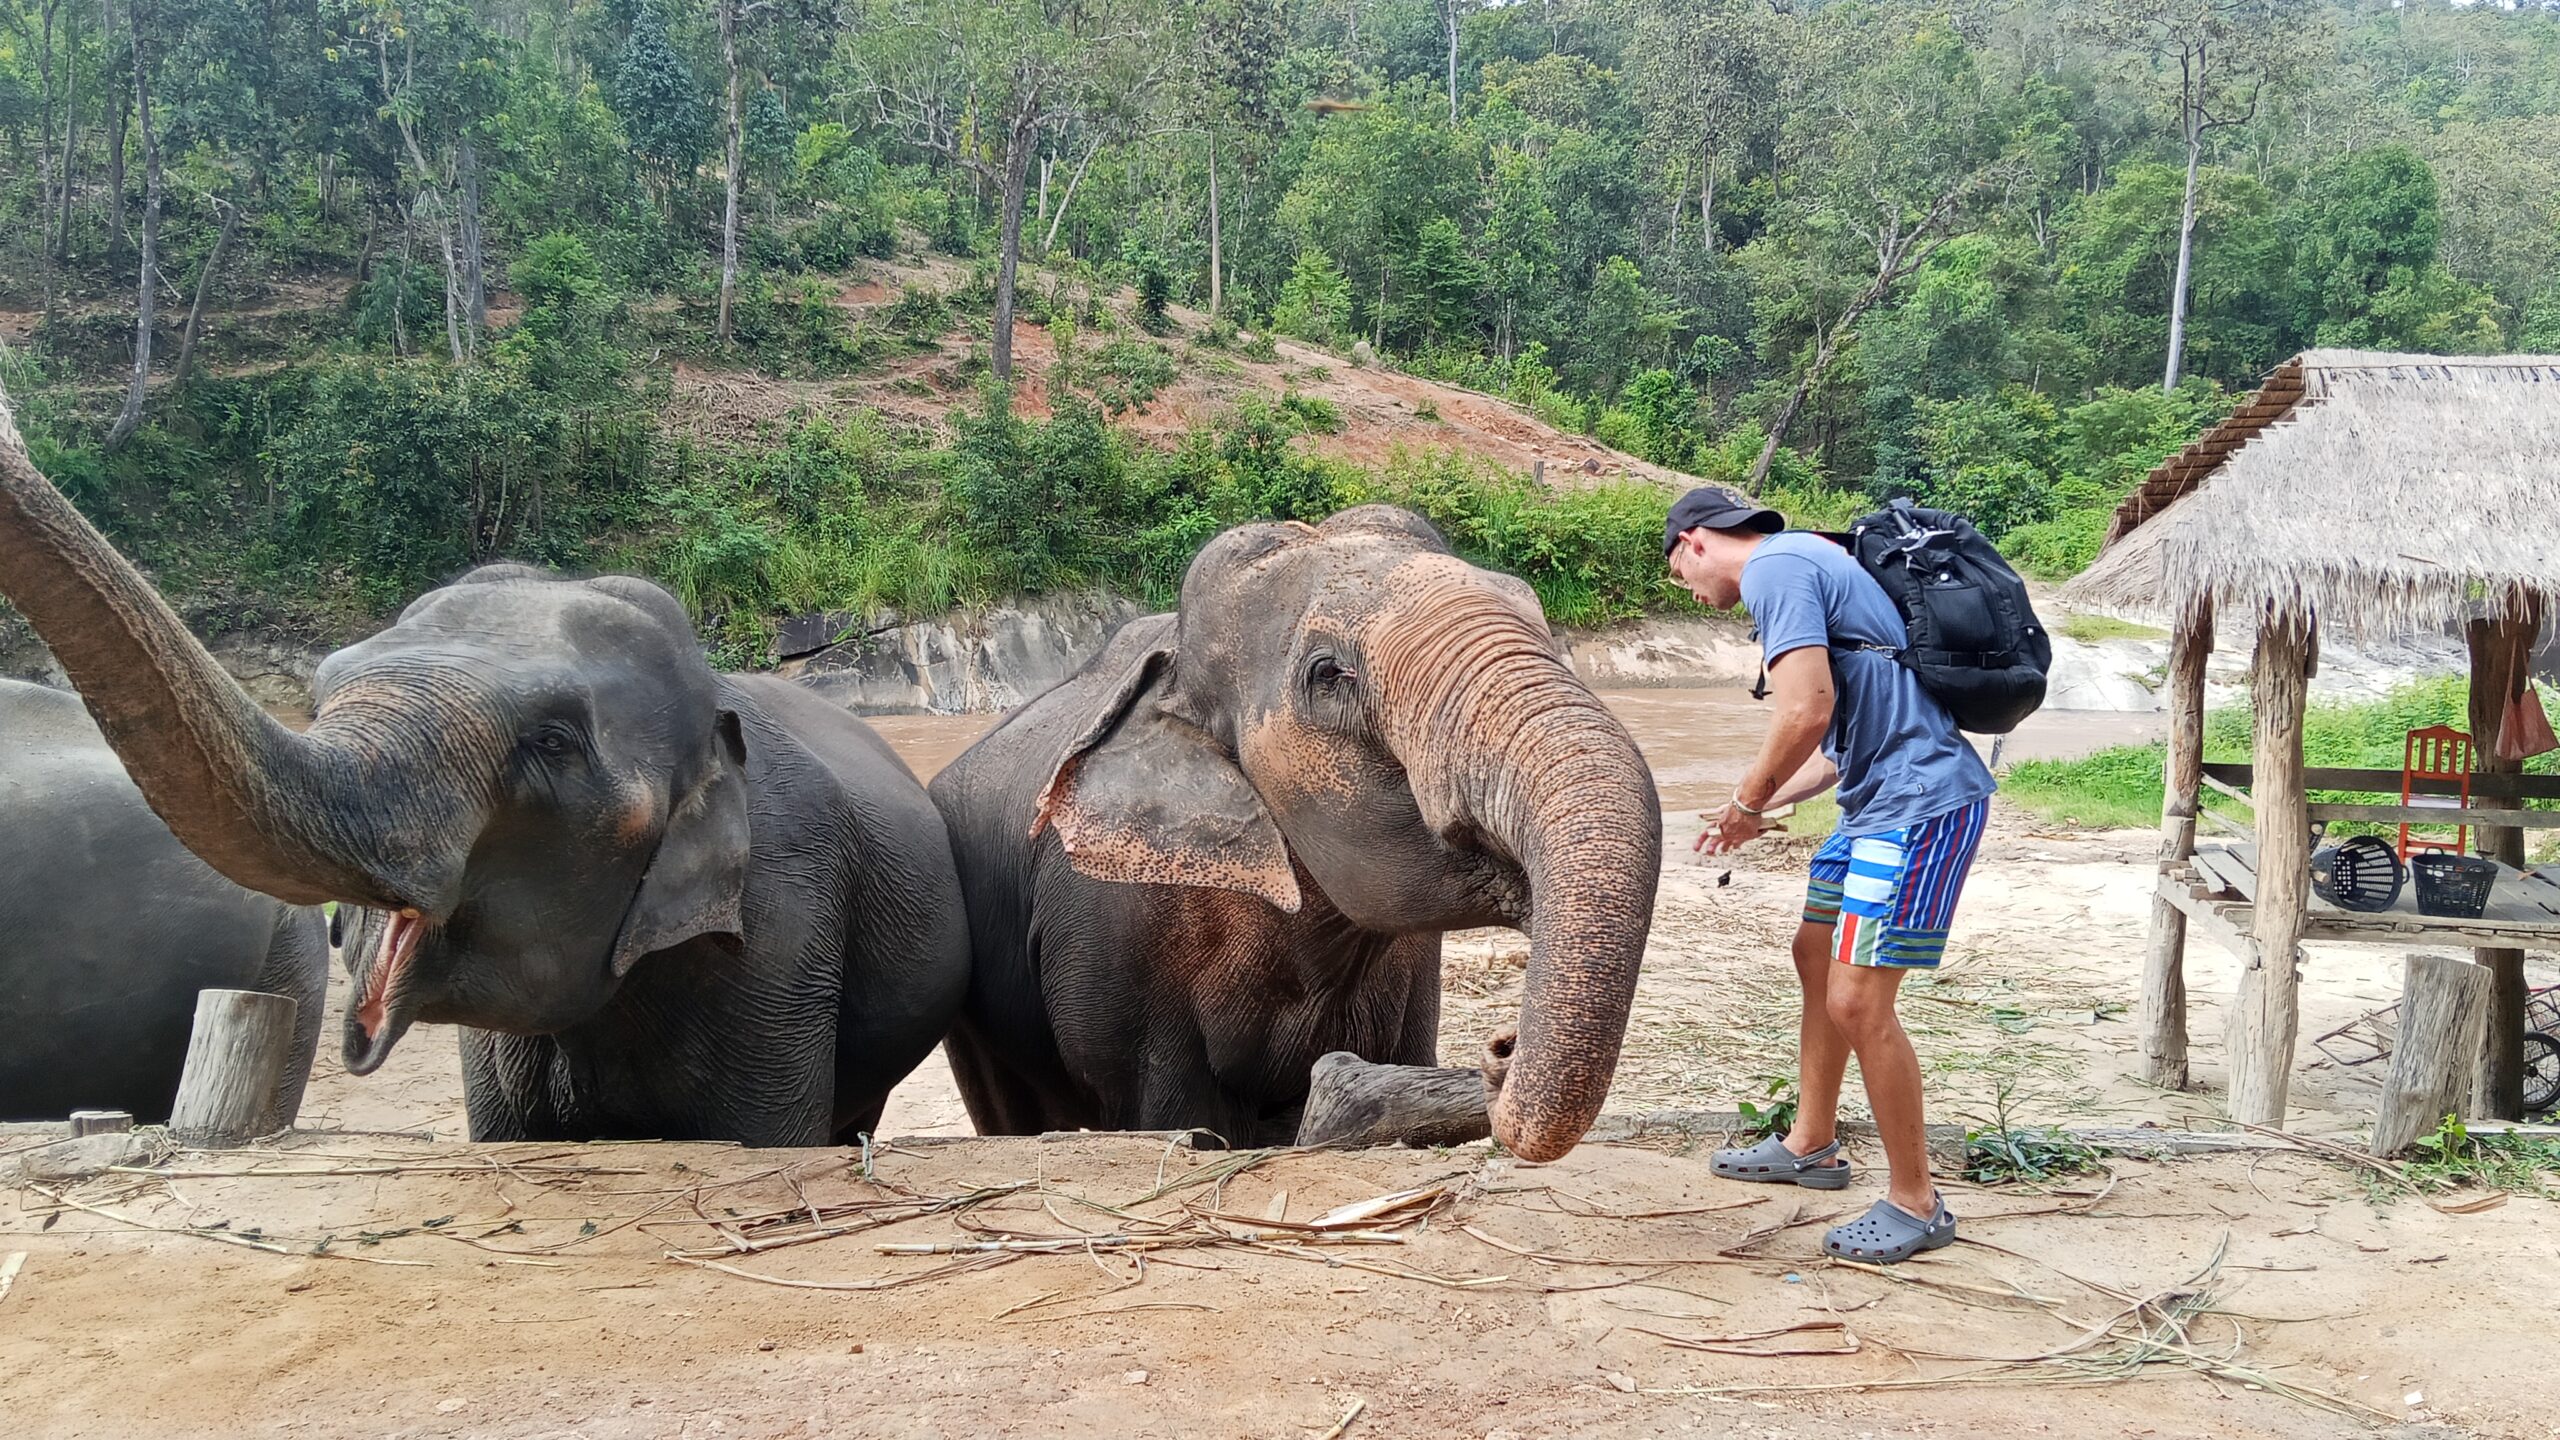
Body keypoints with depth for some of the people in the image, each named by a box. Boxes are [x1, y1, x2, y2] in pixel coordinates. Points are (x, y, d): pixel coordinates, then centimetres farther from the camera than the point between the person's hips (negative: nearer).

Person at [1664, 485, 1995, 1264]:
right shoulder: (1804, 561, 20)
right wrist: (1765, 807, 20)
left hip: (1919, 801, -11)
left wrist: (1748, 801, -7)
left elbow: (1807, 712, -23)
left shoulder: (1775, 567, -11)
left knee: (1858, 1000, -9)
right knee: (1816, 953, 21)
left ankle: (1915, 1205, 3)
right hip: (1880, 797, 11)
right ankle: (1811, 1145, 36)